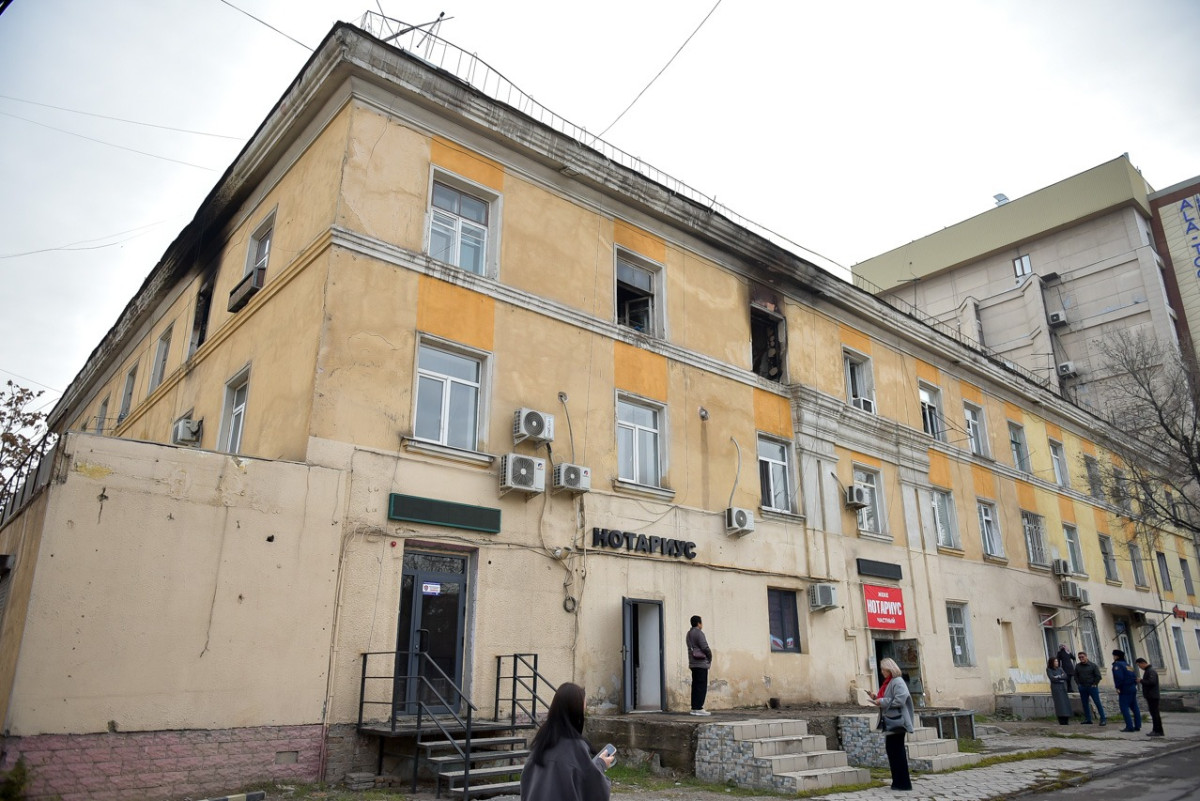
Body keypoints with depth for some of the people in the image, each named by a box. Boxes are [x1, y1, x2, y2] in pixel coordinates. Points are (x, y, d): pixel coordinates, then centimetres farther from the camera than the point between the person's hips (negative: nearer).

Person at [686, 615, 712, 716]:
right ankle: (699, 708, -8)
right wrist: (710, 658, 0)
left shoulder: (689, 634, 16)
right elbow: (705, 648, -18)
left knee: (695, 685, 11)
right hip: (701, 663, -9)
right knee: (702, 686, -6)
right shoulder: (699, 633, -13)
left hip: (693, 663, 9)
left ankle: (694, 708, 11)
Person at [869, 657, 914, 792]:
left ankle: (903, 783, 2)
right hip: (890, 722, 10)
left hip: (896, 722, -10)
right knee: (891, 750, 12)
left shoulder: (897, 682, -13)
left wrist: (882, 702, -20)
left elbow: (900, 700, -25)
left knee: (897, 751, -4)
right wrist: (877, 698, 6)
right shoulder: (888, 682, 15)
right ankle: (898, 781, 20)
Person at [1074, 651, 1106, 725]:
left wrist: (1094, 684, -8)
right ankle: (1088, 719, 13)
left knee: (1097, 703, -7)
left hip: (1092, 687, -4)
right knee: (1084, 703, 6)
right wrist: (1079, 684, 5)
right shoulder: (1077, 666, 8)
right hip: (1082, 688, 4)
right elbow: (1076, 676, 14)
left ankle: (1103, 719, -4)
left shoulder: (1093, 665, -3)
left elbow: (1098, 676, -4)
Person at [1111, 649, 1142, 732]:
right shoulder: (1127, 664, 16)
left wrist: (1118, 687, -13)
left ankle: (1129, 727, -9)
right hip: (1133, 688, 9)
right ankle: (1137, 726, 14)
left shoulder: (1117, 664, -11)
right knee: (1134, 708, 11)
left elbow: (1119, 677, -21)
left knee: (1124, 708, -6)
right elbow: (1134, 677, 17)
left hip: (1124, 690, -9)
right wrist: (1134, 685, 18)